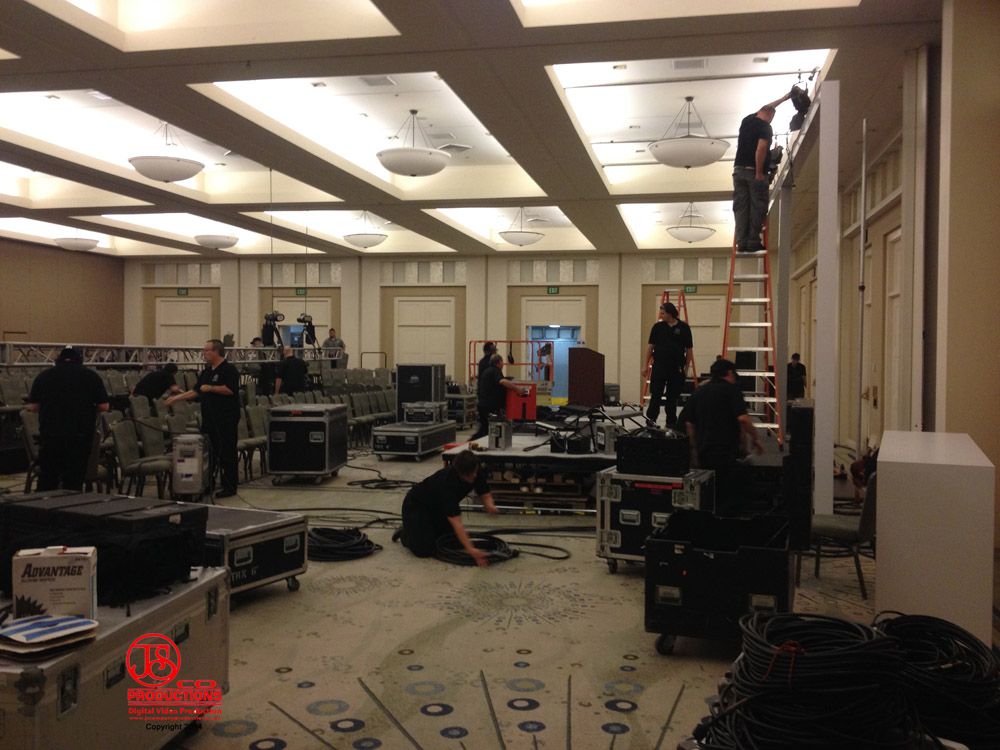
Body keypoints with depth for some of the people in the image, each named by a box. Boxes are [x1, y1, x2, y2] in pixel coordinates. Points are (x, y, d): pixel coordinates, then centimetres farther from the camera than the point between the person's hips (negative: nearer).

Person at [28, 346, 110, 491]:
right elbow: (103, 406, -2)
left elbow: (33, 406, 6)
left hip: (50, 435, 1)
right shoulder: (91, 376, -1)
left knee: (47, 481, 11)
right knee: (74, 481, 5)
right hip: (81, 434, -1)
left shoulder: (44, 376, 3)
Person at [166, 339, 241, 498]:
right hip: (209, 418, 9)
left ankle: (230, 487, 4)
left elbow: (230, 389, -22)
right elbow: (196, 391, 22)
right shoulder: (207, 371, 17)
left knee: (227, 454, -4)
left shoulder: (229, 369, -10)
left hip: (226, 420, -9)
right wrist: (177, 398, 17)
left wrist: (211, 388, -15)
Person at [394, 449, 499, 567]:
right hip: (416, 505, -7)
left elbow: (485, 495, -9)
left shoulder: (478, 472, -22)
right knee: (424, 550, -18)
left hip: (438, 507, 7)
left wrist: (489, 505, -33)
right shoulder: (448, 483, -41)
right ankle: (405, 534, 11)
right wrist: (471, 550, -52)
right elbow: (456, 523, -45)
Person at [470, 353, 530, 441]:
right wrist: (517, 388, -34)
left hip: (482, 405, 10)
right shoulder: (495, 371, -11)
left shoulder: (487, 371, 21)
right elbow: (502, 381, -33)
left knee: (483, 429, 15)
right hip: (490, 407, -10)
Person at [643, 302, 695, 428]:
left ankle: (671, 422, 16)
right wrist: (646, 365, 2)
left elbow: (689, 349, 6)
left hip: (676, 368, 0)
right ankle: (651, 418, -3)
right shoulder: (658, 326, 4)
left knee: (672, 396, 8)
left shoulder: (683, 327, 2)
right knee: (656, 395, -6)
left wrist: (686, 367, 4)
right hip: (659, 366, 0)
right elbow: (650, 346, 6)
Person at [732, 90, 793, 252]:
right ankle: (753, 242, -4)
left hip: (738, 170, 6)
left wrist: (784, 98, 44)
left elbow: (765, 109, 33)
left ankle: (742, 243, -3)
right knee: (757, 207, -1)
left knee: (741, 207, 2)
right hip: (754, 172, -6)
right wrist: (759, 172, -15)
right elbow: (761, 149, -20)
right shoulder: (765, 127, -6)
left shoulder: (747, 120, 15)